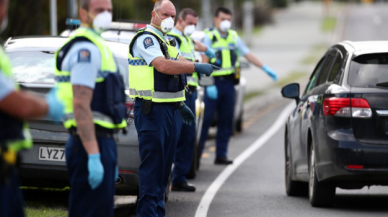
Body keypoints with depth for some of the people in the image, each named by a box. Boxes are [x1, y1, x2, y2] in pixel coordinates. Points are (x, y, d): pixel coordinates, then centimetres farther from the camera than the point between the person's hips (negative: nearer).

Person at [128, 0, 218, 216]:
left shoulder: (166, 41, 21)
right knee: (152, 164, -10)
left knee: (164, 164, 11)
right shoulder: (146, 38, -11)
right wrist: (196, 67, -26)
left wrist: (180, 105, 22)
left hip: (171, 110, 10)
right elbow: (163, 66, -26)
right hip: (152, 110, -10)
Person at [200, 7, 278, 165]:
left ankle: (221, 155, 11)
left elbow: (248, 55, 17)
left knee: (226, 121, 6)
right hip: (213, 83, -6)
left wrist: (265, 68, 9)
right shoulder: (209, 37, -3)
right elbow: (204, 62, -9)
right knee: (206, 119, -7)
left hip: (228, 83, 6)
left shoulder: (233, 37, 14)